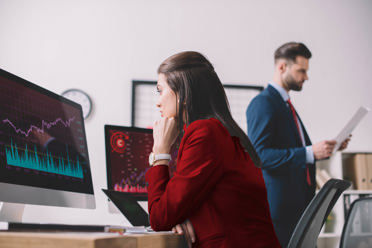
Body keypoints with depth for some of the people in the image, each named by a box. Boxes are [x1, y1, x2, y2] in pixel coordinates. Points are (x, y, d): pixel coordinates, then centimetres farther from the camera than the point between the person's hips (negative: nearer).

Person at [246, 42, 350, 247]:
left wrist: (327, 148, 11)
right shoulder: (263, 103, -12)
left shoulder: (285, 104, 19)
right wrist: (309, 152, -25)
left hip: (298, 203, 9)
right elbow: (260, 155, -22)